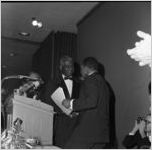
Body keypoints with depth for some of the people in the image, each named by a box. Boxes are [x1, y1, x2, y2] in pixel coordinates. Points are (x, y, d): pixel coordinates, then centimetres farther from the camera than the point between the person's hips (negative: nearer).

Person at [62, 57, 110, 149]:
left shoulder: (91, 79, -7)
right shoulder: (102, 81, 21)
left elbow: (92, 101, -23)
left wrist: (71, 104, -13)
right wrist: (77, 112, 27)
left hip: (88, 129, -9)